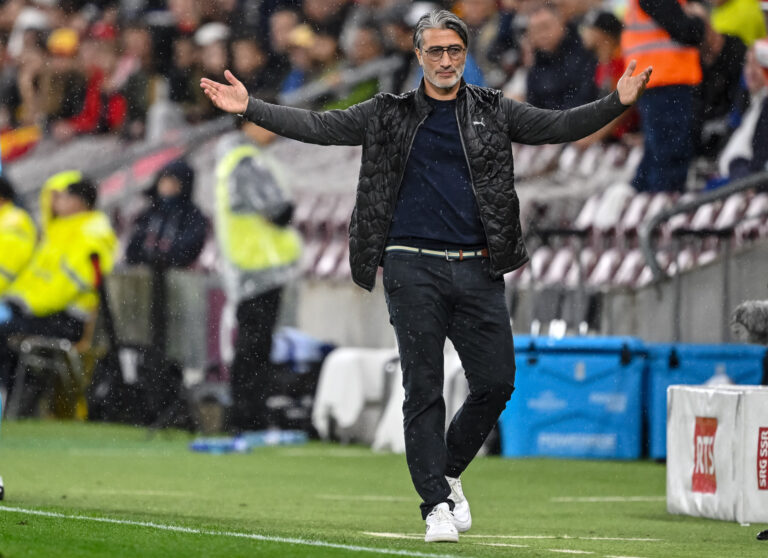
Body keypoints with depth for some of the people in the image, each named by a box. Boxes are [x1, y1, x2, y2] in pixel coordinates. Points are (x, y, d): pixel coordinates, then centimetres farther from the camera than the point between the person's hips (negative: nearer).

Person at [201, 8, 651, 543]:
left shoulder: (493, 112, 11)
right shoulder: (389, 115, 8)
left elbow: (561, 126, 6)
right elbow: (318, 127, 5)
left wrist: (618, 102, -8)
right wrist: (250, 108, -4)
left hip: (478, 269, 2)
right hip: (414, 268, -2)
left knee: (497, 383, -1)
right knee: (424, 389, -5)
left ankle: (447, 471, 22)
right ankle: (437, 504, -2)